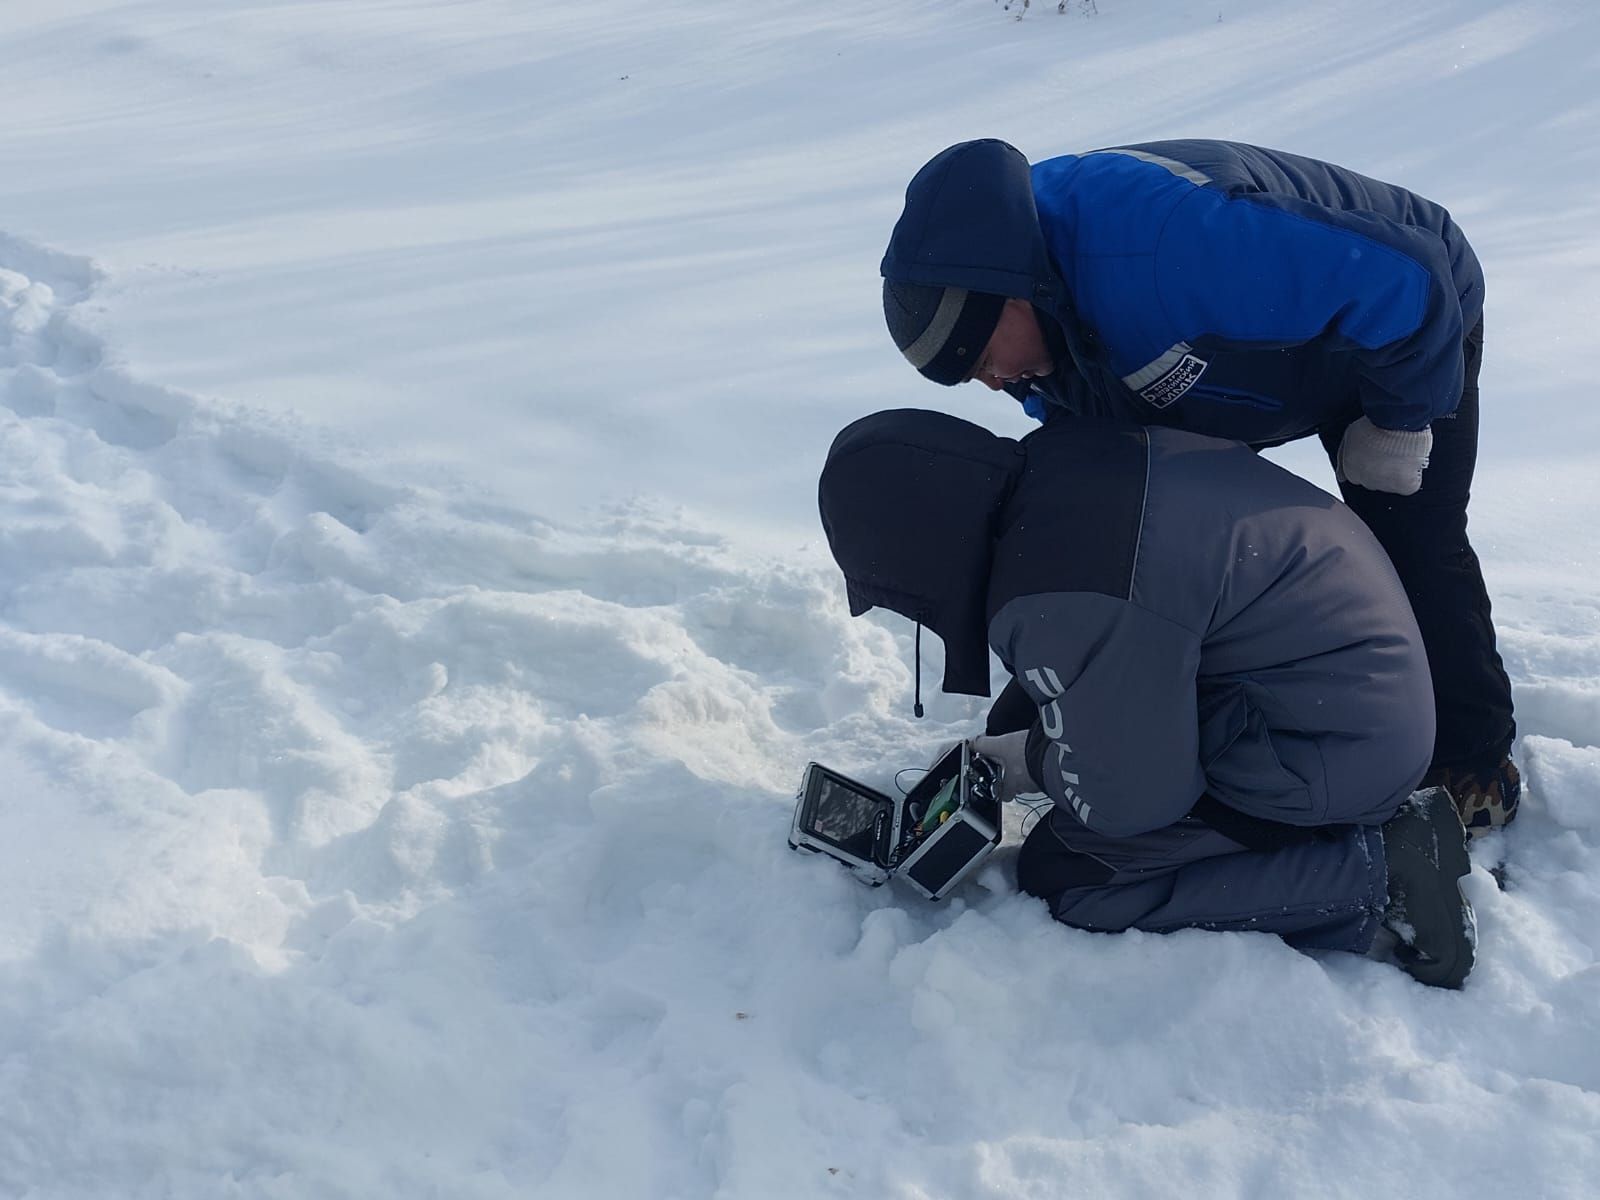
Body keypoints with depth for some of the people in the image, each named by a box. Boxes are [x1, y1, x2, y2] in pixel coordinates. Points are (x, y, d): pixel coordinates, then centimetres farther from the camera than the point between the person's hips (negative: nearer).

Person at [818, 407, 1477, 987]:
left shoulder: (1059, 604, -29)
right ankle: (1384, 826, 11)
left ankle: (1375, 878, -8)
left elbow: (1127, 802, -18)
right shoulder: (1057, 453, 0)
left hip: (1336, 753, -10)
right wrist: (1017, 728, 14)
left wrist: (1037, 760, 1)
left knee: (1061, 875, -4)